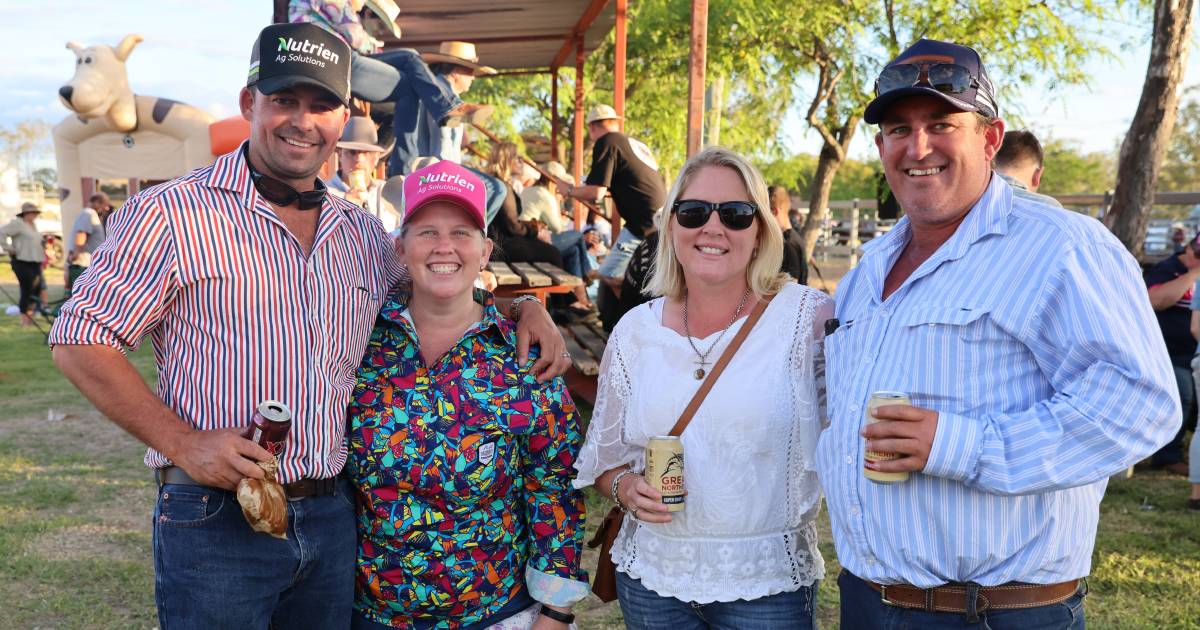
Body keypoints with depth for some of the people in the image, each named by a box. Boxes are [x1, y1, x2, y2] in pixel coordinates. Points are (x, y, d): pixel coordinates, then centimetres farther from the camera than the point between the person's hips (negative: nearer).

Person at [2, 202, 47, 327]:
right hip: (22, 262, -8)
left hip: (35, 262, 8)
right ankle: (24, 319, 0)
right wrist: (9, 249, -14)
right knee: (26, 290, -8)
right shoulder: (17, 223, -8)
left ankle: (29, 315, 17)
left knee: (37, 289, 6)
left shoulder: (33, 225, 17)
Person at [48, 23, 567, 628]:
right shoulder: (170, 214, -7)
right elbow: (80, 341, -7)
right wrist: (183, 442, -16)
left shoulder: (362, 233, 10)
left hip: (333, 519, 5)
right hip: (215, 523, -5)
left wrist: (523, 306, 5)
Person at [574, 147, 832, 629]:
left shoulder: (808, 317, -9)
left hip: (769, 584, -3)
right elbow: (604, 459, 9)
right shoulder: (634, 331, 1)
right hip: (650, 578, 3)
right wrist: (627, 488, -10)